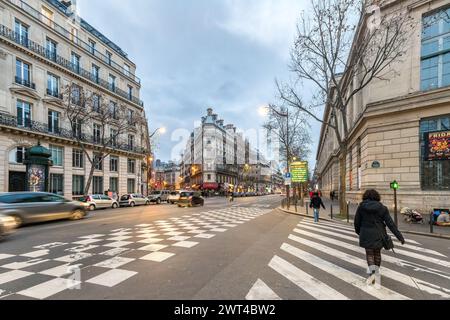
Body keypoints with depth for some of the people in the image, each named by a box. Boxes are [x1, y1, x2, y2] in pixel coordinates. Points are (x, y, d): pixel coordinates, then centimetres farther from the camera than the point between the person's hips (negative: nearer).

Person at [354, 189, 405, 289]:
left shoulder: (361, 207, -5)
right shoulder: (382, 208, -5)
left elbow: (357, 221, 2)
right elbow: (390, 223, -6)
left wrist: (358, 231, 20)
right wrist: (400, 236, 0)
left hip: (366, 235, -1)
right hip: (378, 235, 2)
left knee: (369, 253, 14)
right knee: (377, 253, 19)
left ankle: (372, 270, -8)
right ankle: (376, 273, 27)